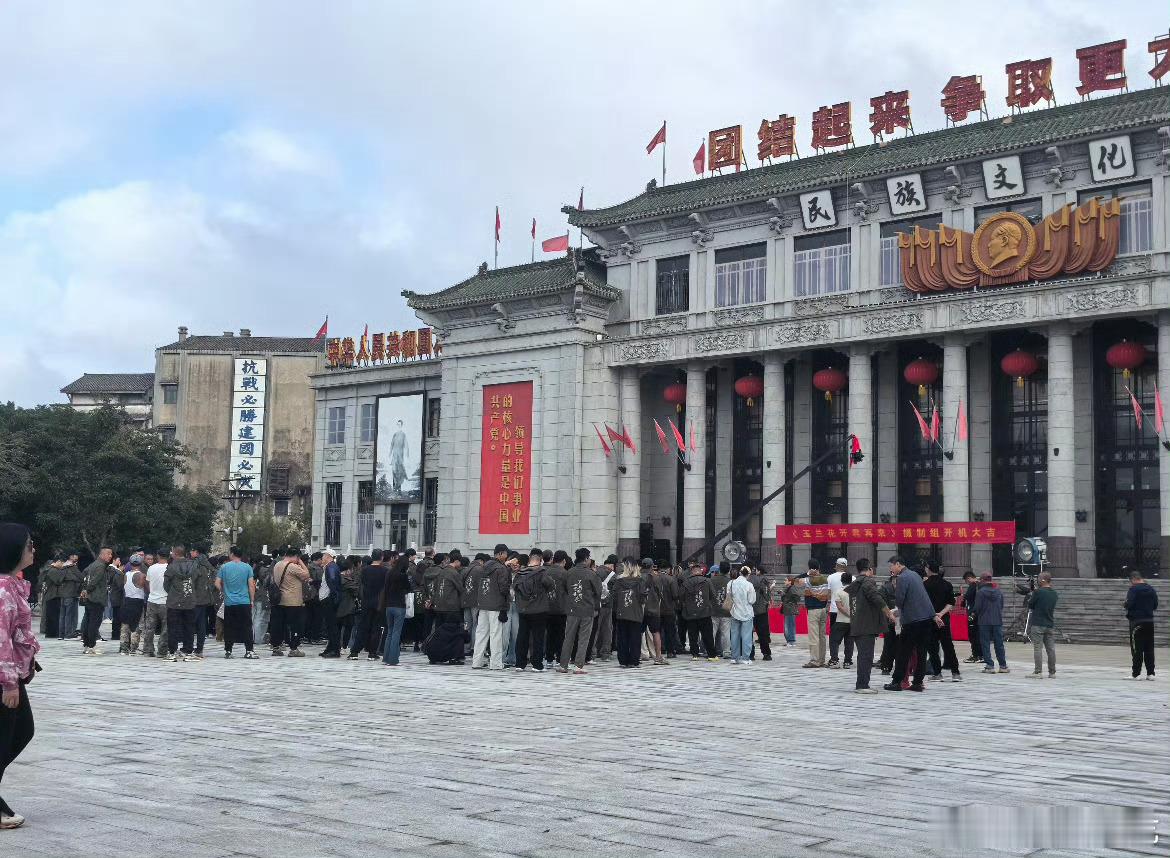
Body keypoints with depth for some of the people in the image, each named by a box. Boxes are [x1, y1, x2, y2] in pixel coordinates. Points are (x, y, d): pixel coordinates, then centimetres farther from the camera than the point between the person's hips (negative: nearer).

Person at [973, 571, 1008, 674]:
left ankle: (990, 666, -3)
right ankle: (1003, 666, 13)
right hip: (998, 621, 4)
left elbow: (977, 608, -10)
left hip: (984, 622, -4)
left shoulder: (981, 592, -11)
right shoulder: (999, 591, 3)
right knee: (999, 644, 10)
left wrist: (976, 616, 10)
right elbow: (1002, 606, 9)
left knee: (985, 644, 2)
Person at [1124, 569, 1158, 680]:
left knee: (1137, 648, 0)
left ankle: (1136, 673, 1)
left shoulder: (1133, 589, -12)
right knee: (1149, 648, 10)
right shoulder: (1151, 590, 7)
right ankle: (1150, 673, 10)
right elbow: (1155, 606, 12)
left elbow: (1128, 605, -18)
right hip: (1149, 621, 5)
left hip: (1137, 622, -5)